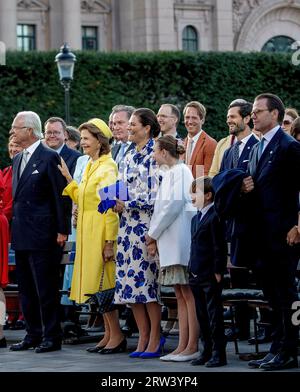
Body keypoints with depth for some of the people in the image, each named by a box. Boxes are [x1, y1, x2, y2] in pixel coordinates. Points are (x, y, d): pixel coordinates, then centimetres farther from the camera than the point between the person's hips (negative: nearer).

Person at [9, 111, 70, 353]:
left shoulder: (49, 158, -9)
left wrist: (62, 230, -13)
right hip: (22, 237, 8)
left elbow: (60, 195, -10)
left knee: (46, 289, -3)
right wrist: (14, 229, 14)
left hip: (42, 235, -8)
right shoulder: (18, 160, 16)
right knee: (27, 290, 11)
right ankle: (33, 335, 18)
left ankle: (52, 337, 4)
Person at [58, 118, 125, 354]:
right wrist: (68, 178, 10)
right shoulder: (90, 166, 15)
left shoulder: (108, 168, -12)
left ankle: (117, 335, 0)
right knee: (97, 284, 10)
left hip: (101, 233, -9)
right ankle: (109, 334, 16)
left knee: (102, 283, -6)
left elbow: (111, 207, -16)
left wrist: (110, 241, -19)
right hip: (87, 233, 9)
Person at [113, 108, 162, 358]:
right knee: (130, 279, 5)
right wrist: (117, 201, 3)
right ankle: (143, 338, 11)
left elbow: (156, 194, -14)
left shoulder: (155, 155, -8)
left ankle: (155, 339, 0)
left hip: (146, 224, -8)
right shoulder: (129, 157, 17)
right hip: (129, 225, 8)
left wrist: (127, 204, -11)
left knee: (146, 279, -7)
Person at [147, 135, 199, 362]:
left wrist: (154, 233, -9)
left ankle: (192, 347, -6)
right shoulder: (170, 173, 18)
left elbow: (174, 204, -16)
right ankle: (183, 346, 9)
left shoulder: (180, 171, -9)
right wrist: (156, 235, 10)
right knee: (180, 294, 8)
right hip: (171, 241, 9)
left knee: (188, 292, -7)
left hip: (181, 239, -9)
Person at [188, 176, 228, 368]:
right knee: (202, 316, 12)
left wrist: (218, 271, -17)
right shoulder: (196, 218, 15)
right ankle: (207, 351, 19)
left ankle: (218, 353, 1)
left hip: (211, 276, -9)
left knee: (214, 315, -3)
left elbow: (219, 247, -15)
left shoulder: (214, 217, -13)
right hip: (197, 276, 9)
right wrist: (192, 269, 18)